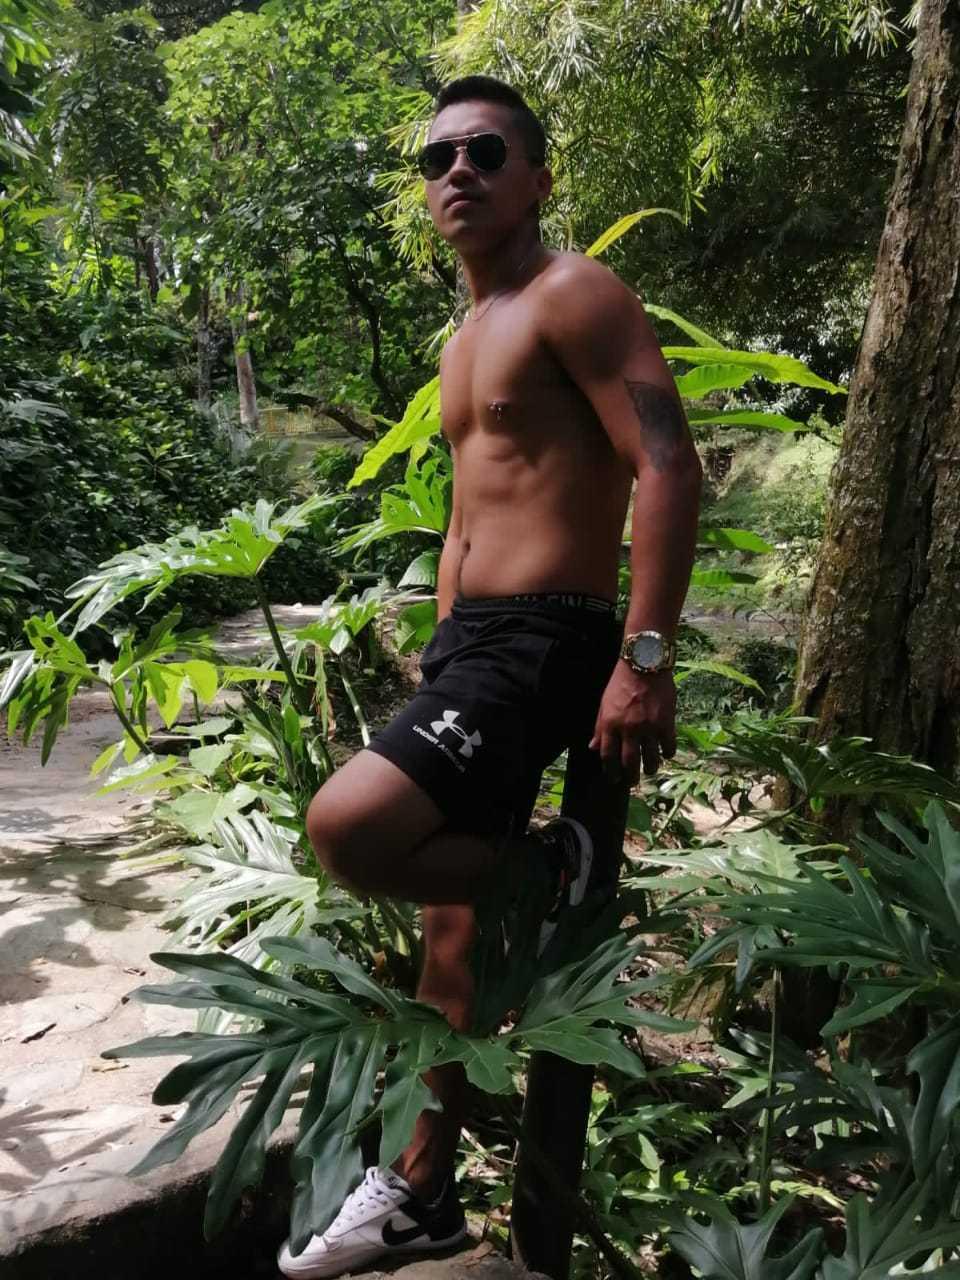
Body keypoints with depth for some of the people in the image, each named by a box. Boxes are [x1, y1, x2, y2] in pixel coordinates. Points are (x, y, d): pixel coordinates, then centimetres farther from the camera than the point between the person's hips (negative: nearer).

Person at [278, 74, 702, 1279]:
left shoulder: (572, 294, -6)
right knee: (451, 919, 13)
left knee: (349, 826, -28)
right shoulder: (463, 340, 21)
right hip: (469, 640, 9)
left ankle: (553, 862, 0)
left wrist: (645, 659, -24)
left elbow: (669, 469, -17)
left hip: (542, 643, -9)